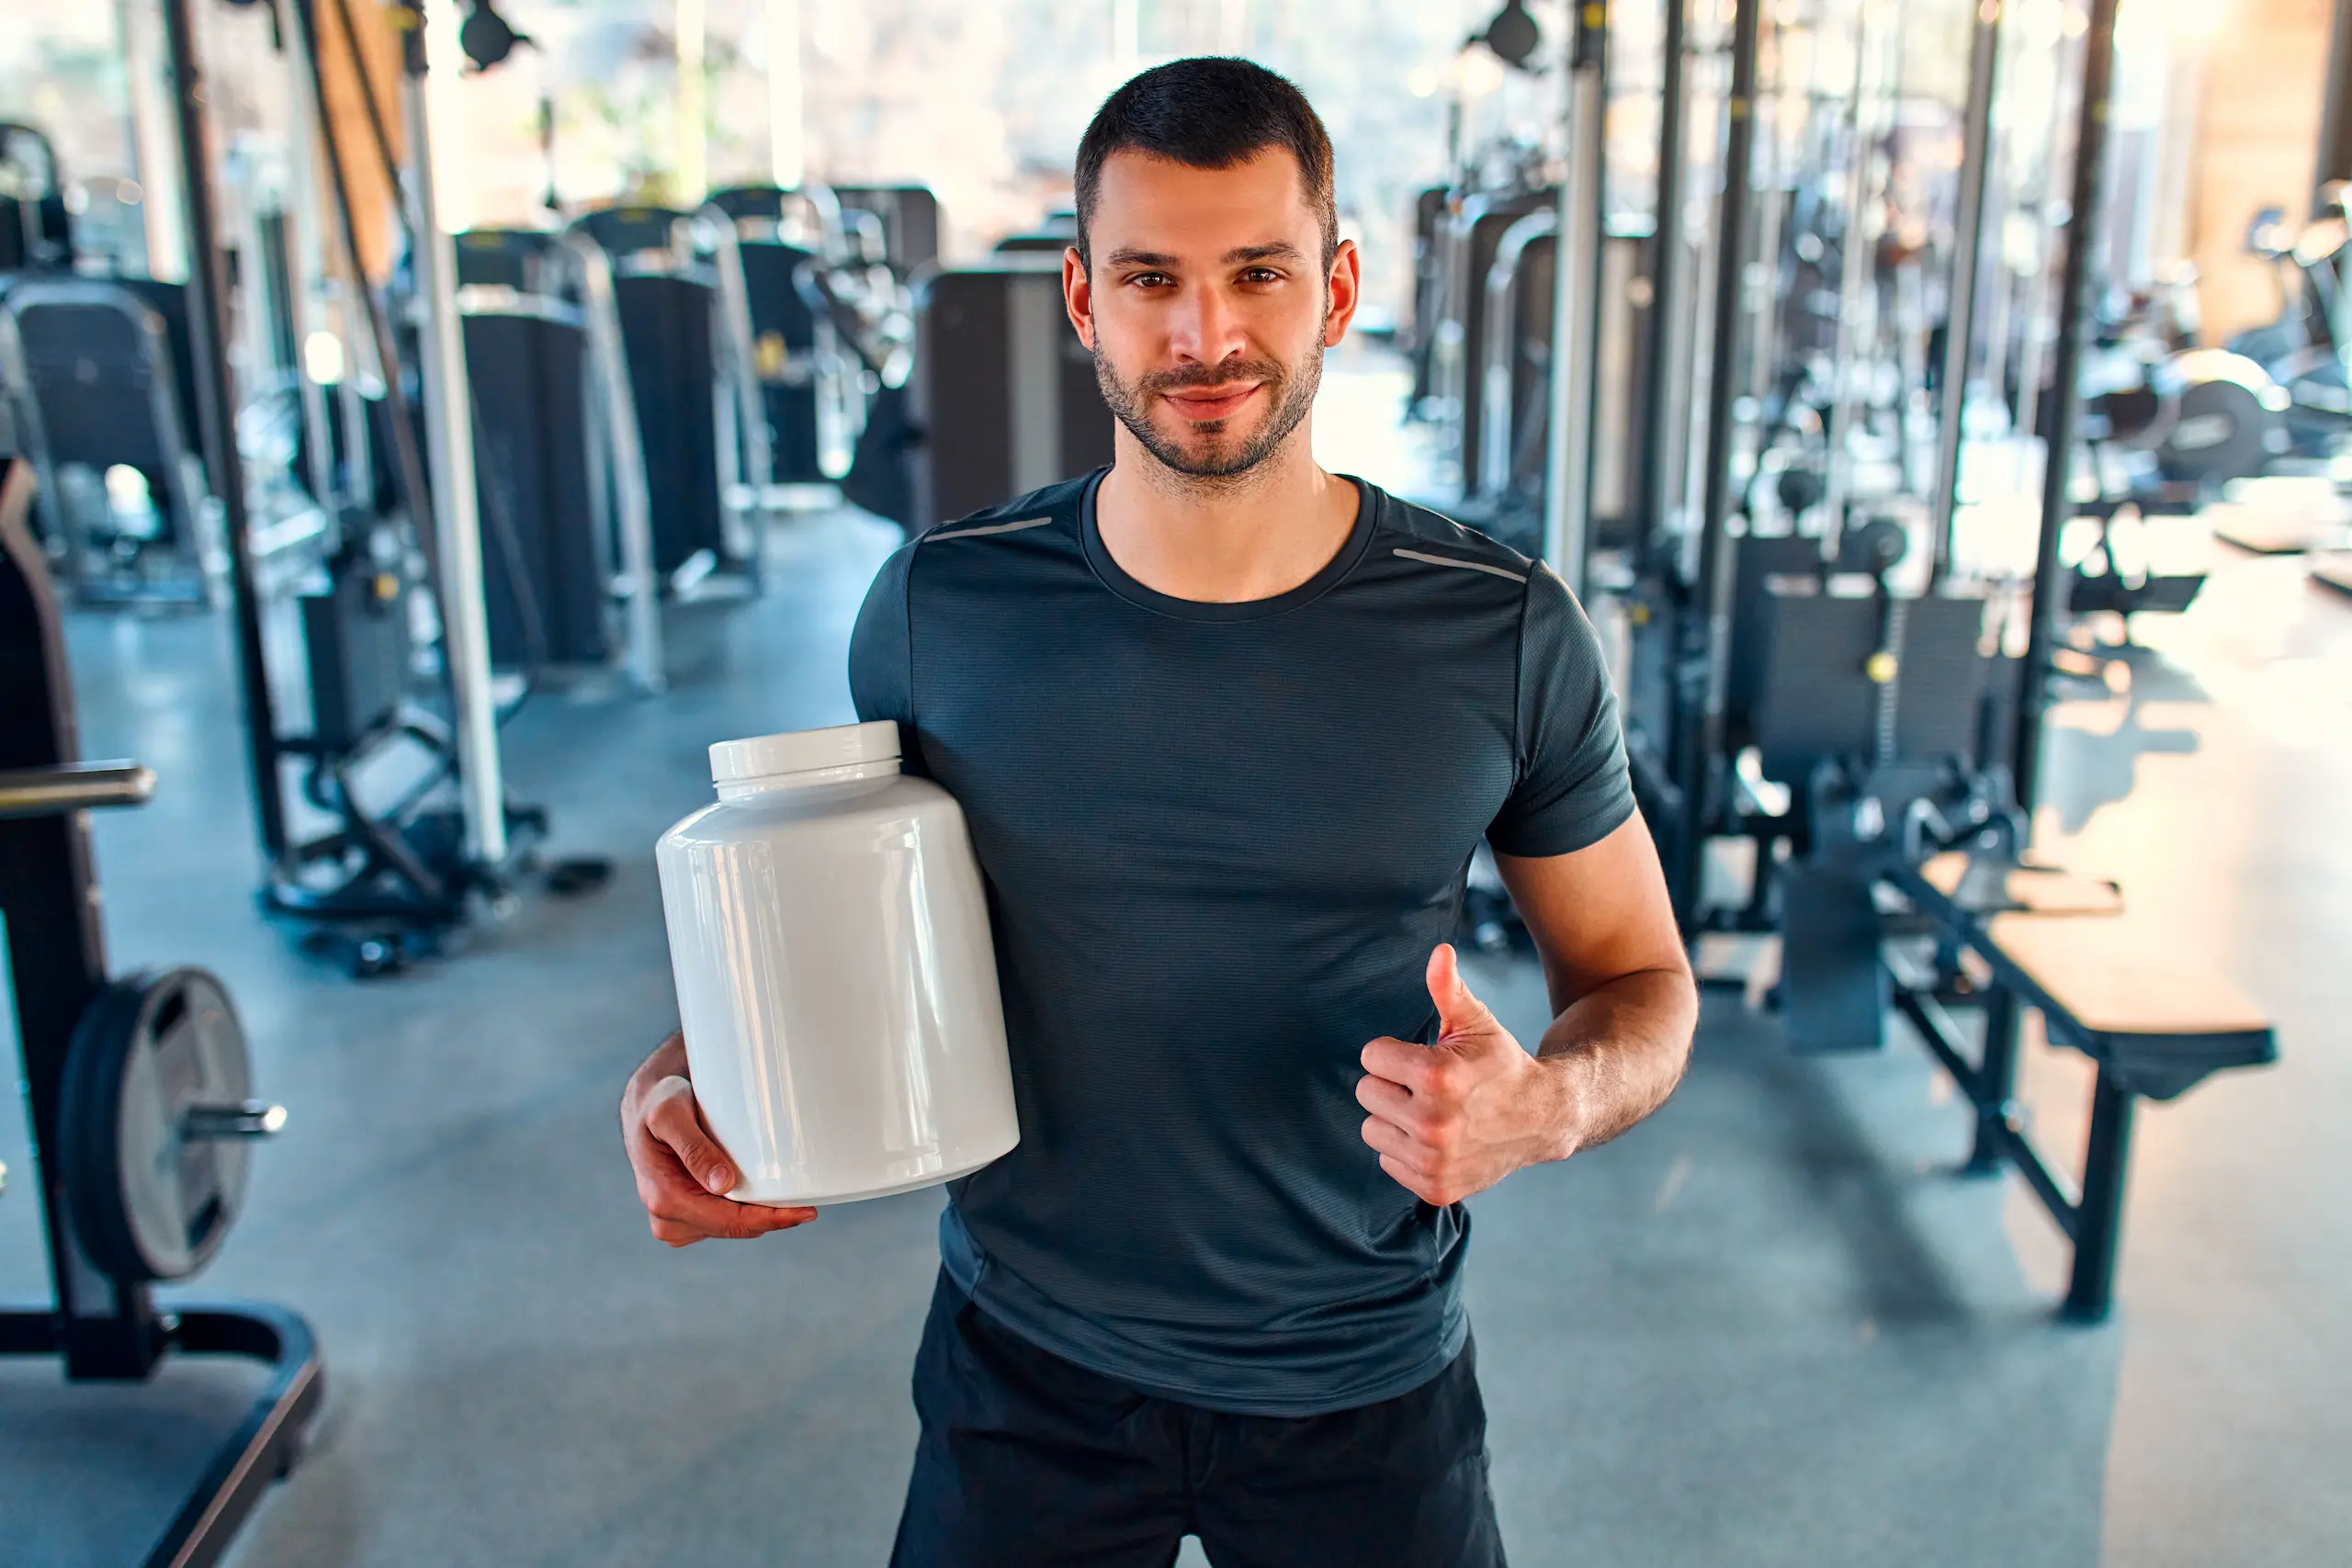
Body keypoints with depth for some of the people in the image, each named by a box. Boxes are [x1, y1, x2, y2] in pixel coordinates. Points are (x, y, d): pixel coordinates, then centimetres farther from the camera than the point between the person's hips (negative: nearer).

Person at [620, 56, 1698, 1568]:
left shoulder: (1504, 636, -13)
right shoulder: (938, 608, -10)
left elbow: (1643, 980, -1)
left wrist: (1547, 1105, -23)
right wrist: (691, 1073, -12)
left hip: (1365, 1387, 0)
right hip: (1025, 1365, 1)